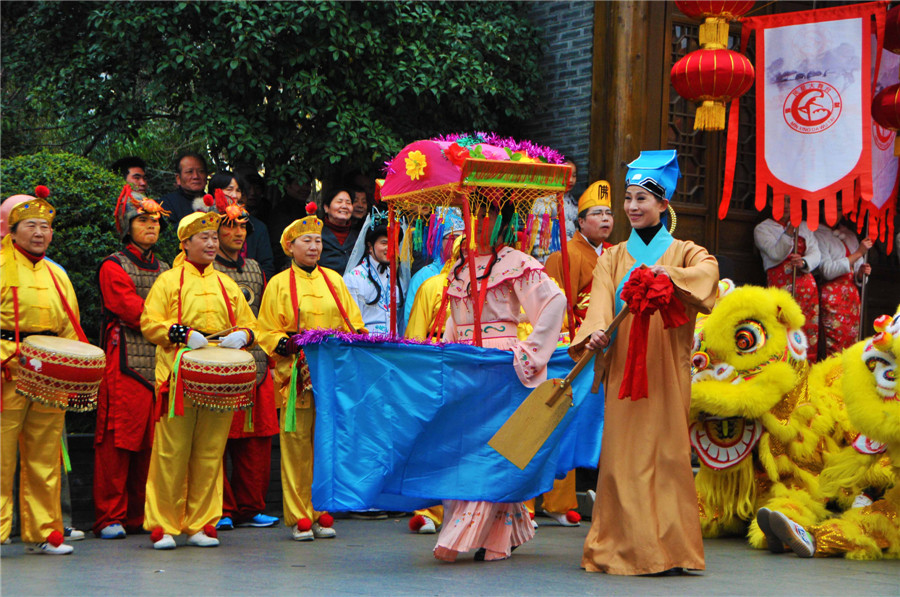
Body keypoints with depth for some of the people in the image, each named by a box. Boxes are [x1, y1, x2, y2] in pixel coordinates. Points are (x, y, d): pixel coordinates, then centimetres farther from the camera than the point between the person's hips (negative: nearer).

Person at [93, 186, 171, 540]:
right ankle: (110, 518, -1)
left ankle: (142, 515, 13)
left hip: (163, 364, 6)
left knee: (152, 443, 5)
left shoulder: (165, 270, 23)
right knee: (117, 442, -6)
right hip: (126, 364, -6)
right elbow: (134, 311, -12)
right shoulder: (113, 268, 1)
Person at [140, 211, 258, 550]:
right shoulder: (168, 281, 6)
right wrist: (183, 334, -16)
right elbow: (150, 323, -2)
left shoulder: (227, 285, 19)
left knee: (210, 454, 4)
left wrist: (241, 336, -2)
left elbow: (249, 325, 21)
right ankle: (162, 526, 4)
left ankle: (201, 524, 11)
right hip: (179, 379, -4)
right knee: (172, 453, -3)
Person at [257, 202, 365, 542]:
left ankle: (322, 514, 9)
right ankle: (299, 518, 2)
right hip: (297, 377, -3)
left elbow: (353, 322, 18)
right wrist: (285, 344, -14)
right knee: (297, 445, -4)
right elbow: (266, 332, 5)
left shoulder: (334, 280, 17)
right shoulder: (279, 284, 8)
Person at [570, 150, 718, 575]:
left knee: (665, 449, -5)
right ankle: (622, 546, 4)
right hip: (623, 366, 2)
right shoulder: (612, 258, 16)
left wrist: (666, 273, -32)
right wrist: (595, 331, -23)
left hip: (666, 366, -2)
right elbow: (601, 299, -3)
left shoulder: (683, 252, 9)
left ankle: (666, 549, 0)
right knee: (623, 452, -1)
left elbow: (707, 271, -14)